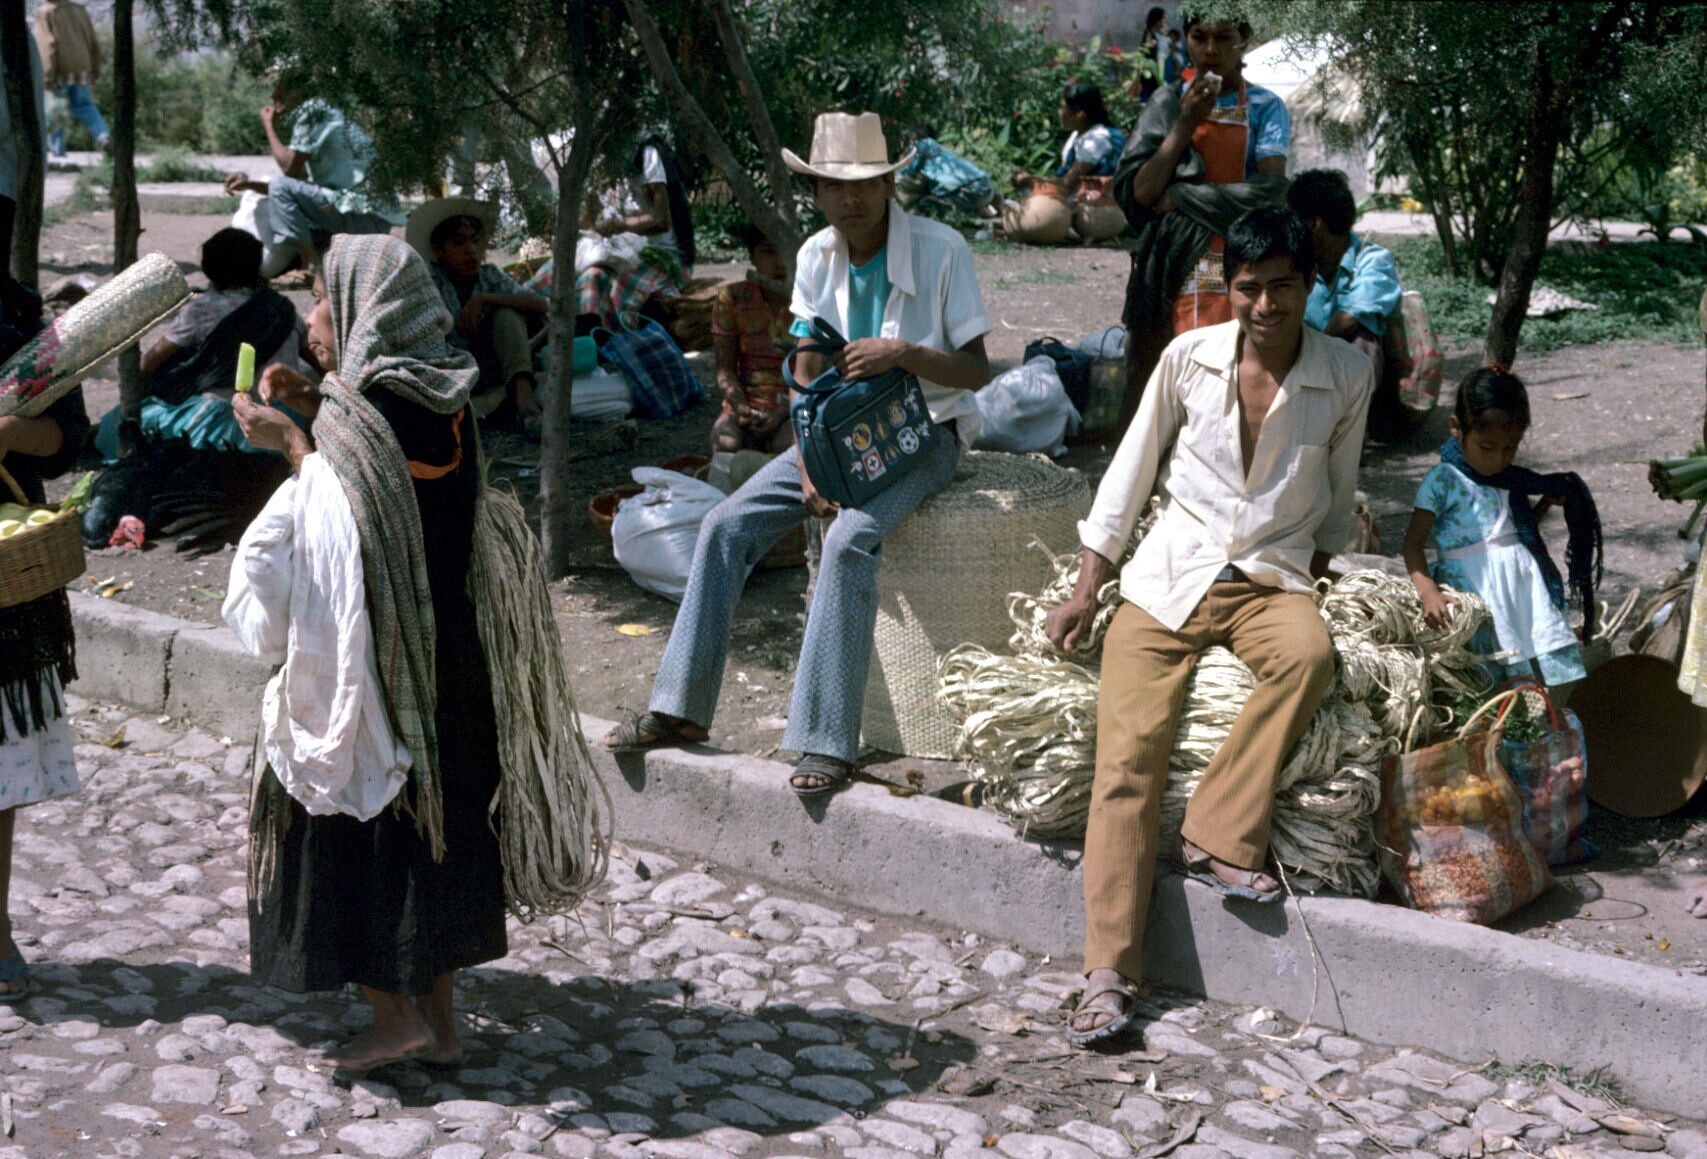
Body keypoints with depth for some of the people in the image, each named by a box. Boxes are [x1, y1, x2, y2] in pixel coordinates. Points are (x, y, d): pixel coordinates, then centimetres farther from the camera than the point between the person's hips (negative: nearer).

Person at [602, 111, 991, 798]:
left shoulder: (941, 250, -13)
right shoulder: (816, 257, 1)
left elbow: (977, 370, -13)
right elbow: (806, 374, 2)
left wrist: (904, 353, -31)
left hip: (925, 433, -5)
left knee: (849, 540, -33)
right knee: (727, 525, -12)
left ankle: (827, 741, -31)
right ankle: (680, 709, -5)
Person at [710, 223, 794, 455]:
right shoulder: (732, 298, 3)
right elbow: (725, 368, 1)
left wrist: (783, 413, -20)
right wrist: (741, 407, -19)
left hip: (795, 410, -1)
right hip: (746, 407, 1)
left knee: (788, 444, -36)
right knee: (727, 442, -33)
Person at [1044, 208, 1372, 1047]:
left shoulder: (1346, 377, 1)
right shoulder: (1189, 357, 0)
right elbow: (1131, 471, 6)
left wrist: (1314, 574, 5)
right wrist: (1085, 590, 3)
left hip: (1272, 579, 0)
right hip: (1170, 576, 0)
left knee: (1309, 654, -36)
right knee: (1128, 753, -16)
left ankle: (1220, 837, -21)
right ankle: (1108, 972, -18)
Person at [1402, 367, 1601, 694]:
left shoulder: (1511, 479, 13)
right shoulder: (1442, 481, -6)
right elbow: (1413, 543, -8)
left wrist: (1547, 502, 10)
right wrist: (1428, 591, -22)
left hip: (1525, 587, 6)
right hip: (1474, 591, -6)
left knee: (1555, 686, 0)